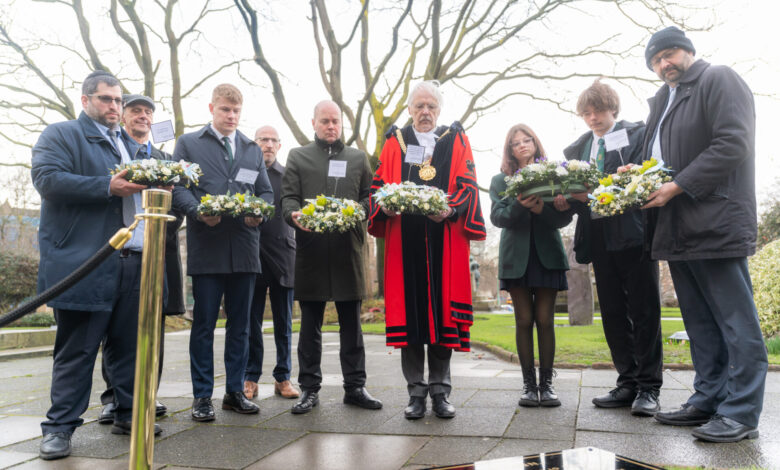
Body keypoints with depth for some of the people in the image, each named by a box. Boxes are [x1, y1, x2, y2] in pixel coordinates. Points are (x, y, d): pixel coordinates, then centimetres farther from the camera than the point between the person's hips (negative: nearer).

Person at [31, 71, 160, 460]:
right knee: (77, 349, -1)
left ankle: (127, 413, 24)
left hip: (135, 262, 7)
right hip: (86, 263, -6)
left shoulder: (131, 145, 24)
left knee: (130, 346, 12)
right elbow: (47, 179, -13)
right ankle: (60, 427, 10)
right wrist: (108, 187, -19)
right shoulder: (60, 135, 3)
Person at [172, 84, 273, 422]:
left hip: (244, 248, 4)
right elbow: (178, 187, 0)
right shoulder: (189, 143, 9)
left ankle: (235, 391, 20)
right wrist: (198, 211, -18)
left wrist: (259, 212, -7)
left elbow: (266, 192, 15)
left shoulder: (252, 149, 19)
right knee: (204, 324, 1)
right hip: (206, 246, -3)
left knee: (240, 324, 9)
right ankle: (202, 396, 12)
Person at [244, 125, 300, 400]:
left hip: (283, 254, 1)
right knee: (252, 321, 6)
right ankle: (250, 378, 16)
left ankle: (283, 377, 16)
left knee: (283, 322, 7)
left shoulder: (289, 175, 10)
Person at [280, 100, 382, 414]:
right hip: (311, 249, -1)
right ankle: (309, 388, 14)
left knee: (351, 322, 6)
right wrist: (295, 215, -17)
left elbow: (369, 197, 12)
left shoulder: (358, 158, 17)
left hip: (348, 249, 1)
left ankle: (355, 386, 15)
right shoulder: (298, 156, 13)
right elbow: (288, 197, 4)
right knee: (310, 323, 5)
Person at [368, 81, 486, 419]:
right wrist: (387, 205, -12)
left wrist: (450, 209, -16)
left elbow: (467, 184, 3)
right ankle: (416, 393, 10)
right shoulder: (395, 141, 15)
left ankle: (440, 391, 12)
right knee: (409, 311, 0)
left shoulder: (456, 140, 13)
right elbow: (379, 184, 9)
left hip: (444, 238, 0)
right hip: (404, 237, 1)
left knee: (442, 310, 1)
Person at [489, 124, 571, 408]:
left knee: (545, 320, 0)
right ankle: (529, 383, 8)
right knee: (524, 321, 1)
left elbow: (565, 216, -1)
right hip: (517, 257, 0)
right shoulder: (500, 180, 10)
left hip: (547, 255, 0)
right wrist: (518, 205, -22)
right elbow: (497, 217, -3)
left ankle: (546, 383, 8)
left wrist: (542, 208, -20)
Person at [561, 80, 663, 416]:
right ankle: (628, 383, 16)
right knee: (613, 313, 8)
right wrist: (567, 200, -10)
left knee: (644, 310, -2)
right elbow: (574, 190, 12)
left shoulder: (637, 134, 2)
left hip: (633, 233, -5)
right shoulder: (578, 148, 17)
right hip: (600, 239, 6)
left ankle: (649, 388, 5)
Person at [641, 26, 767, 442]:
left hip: (716, 222, -8)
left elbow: (732, 144, -14)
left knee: (735, 321, -4)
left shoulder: (720, 81, -1)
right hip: (678, 229, 9)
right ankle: (709, 400, 21)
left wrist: (678, 186, -17)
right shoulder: (661, 100, 22)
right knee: (700, 324, 12)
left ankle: (741, 413, 2)